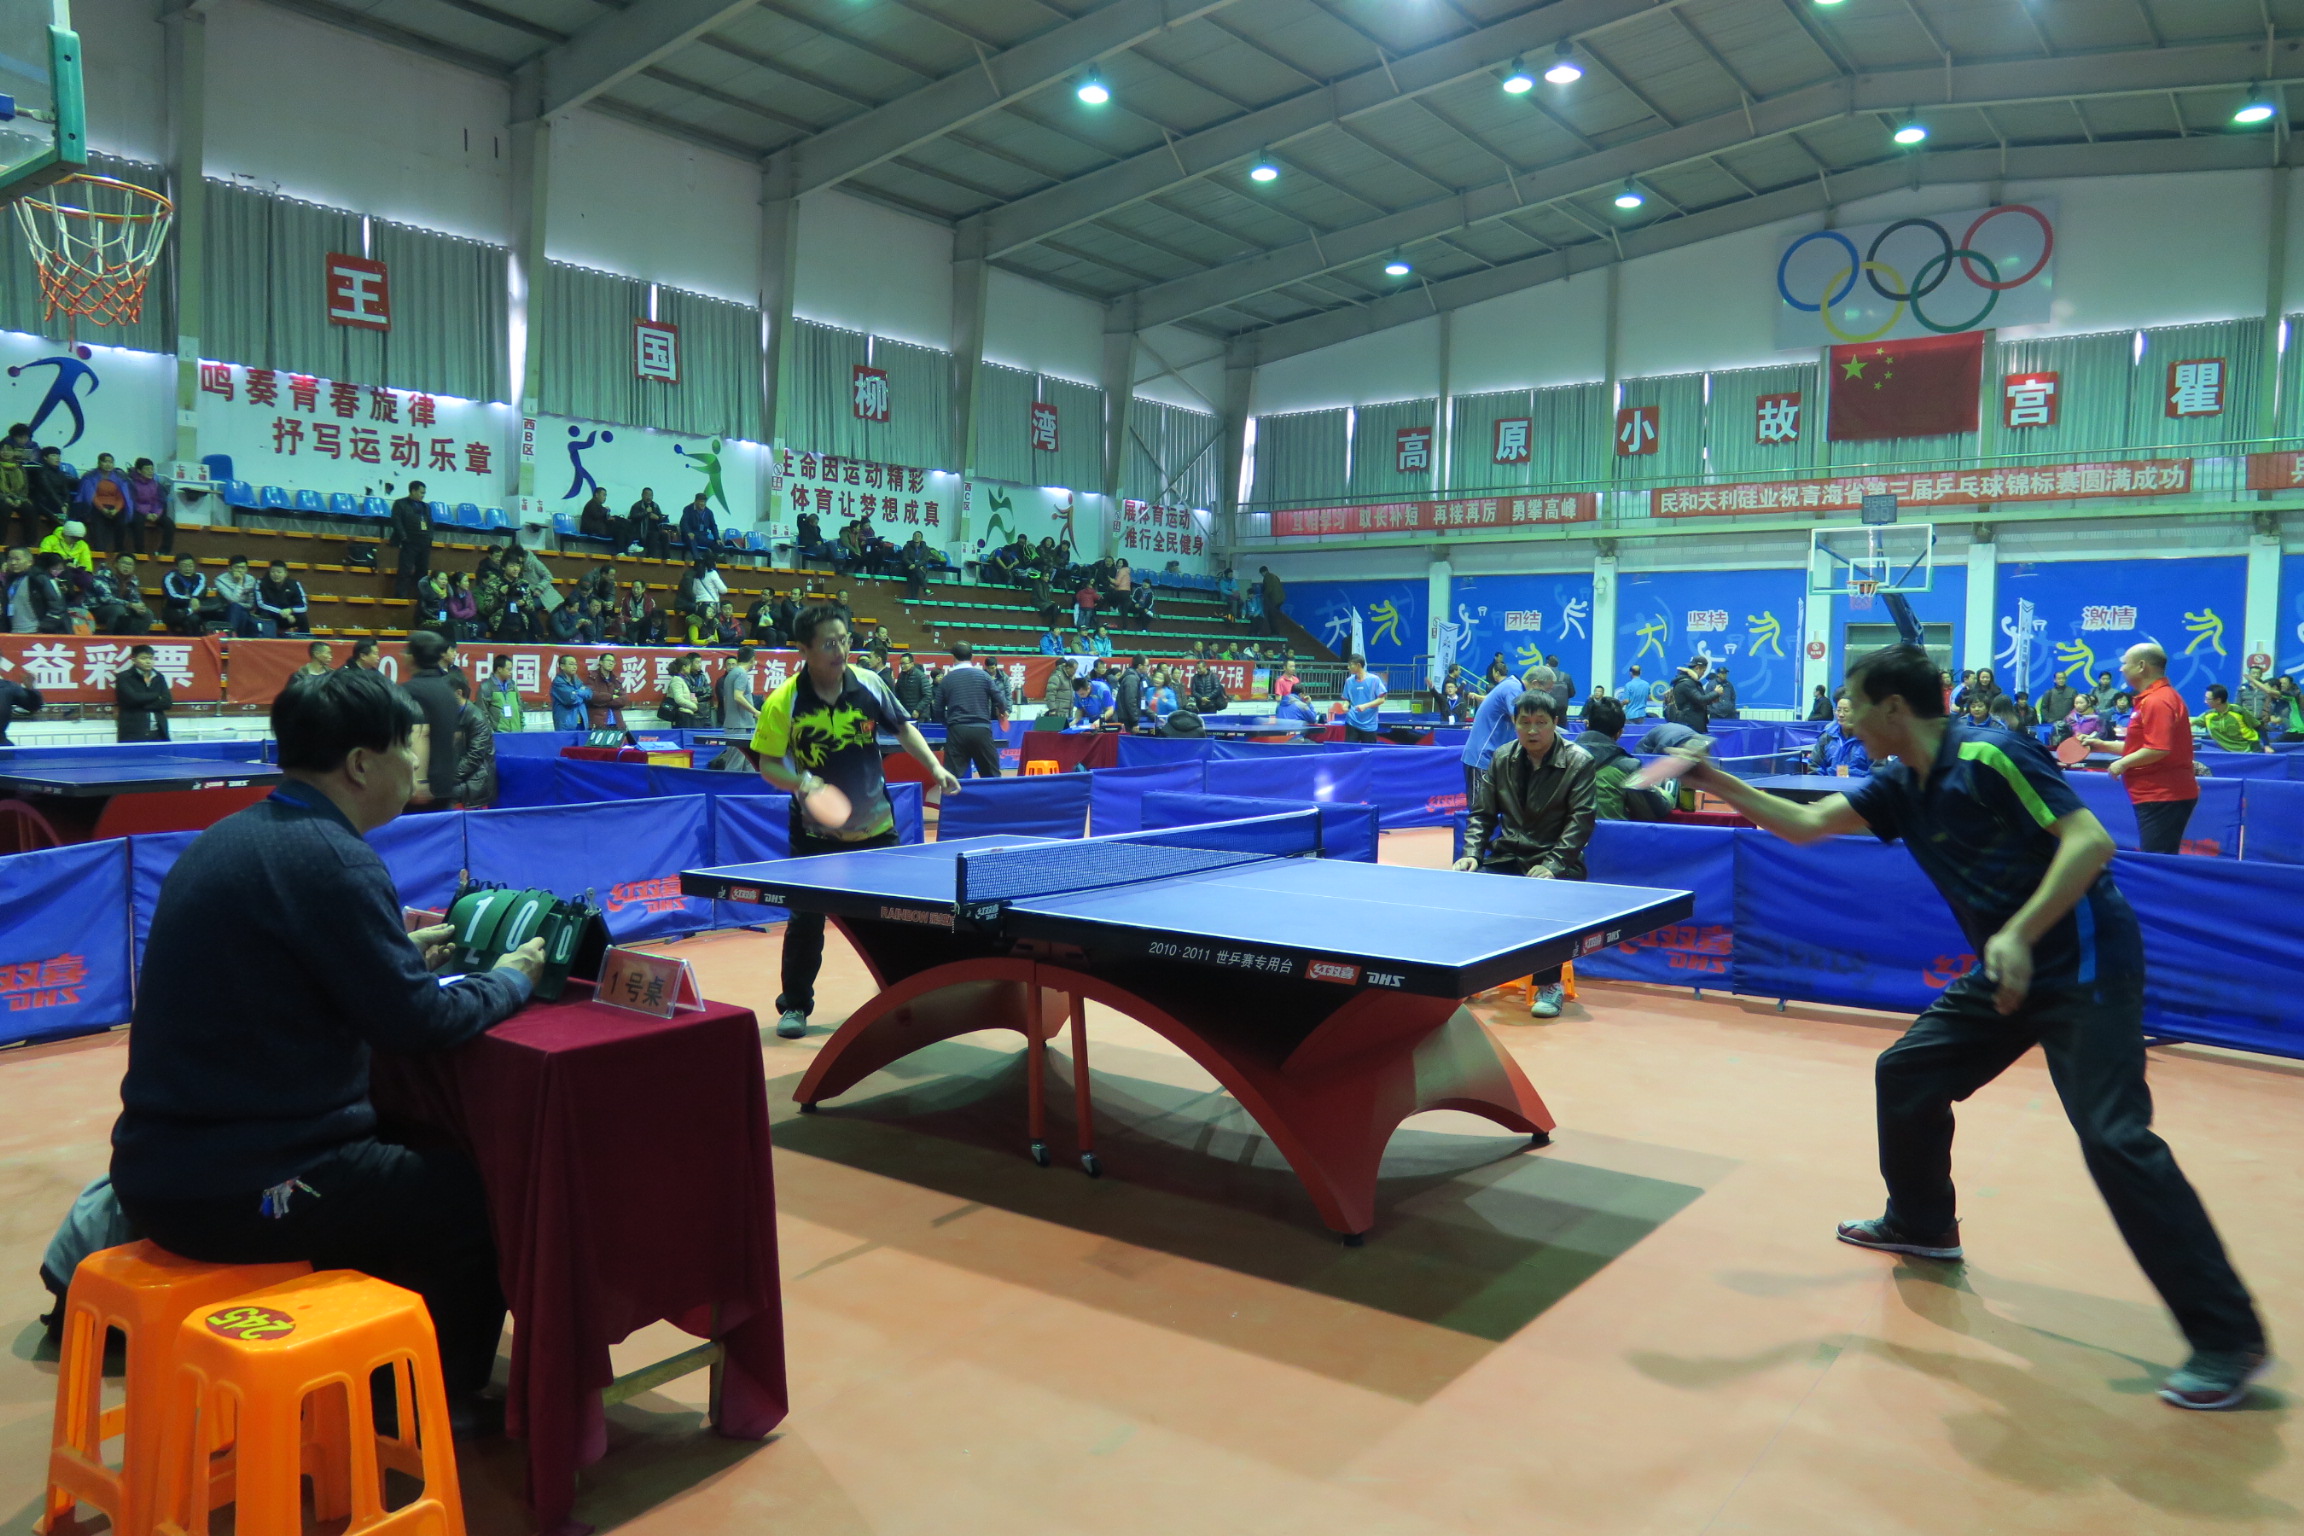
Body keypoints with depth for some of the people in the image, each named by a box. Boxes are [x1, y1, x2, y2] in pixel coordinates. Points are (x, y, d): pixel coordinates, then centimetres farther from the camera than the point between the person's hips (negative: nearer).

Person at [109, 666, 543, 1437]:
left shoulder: (229, 838, 8)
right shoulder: (329, 859, -20)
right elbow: (417, 1022, -19)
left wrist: (403, 954, 22)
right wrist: (511, 979, -2)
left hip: (159, 1166, 10)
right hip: (242, 1191, -9)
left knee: (406, 1162, 29)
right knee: (476, 1194, 9)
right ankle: (439, 1406, 29)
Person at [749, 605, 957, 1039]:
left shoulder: (869, 685, -9)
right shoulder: (783, 703, -17)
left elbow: (902, 727, 7)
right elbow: (767, 765, -10)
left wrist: (934, 766, -4)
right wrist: (801, 783, -28)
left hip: (875, 824, 3)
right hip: (817, 830, -3)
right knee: (806, 920, 0)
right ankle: (794, 1006, 18)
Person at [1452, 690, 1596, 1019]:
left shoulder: (1579, 762, -4)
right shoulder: (1502, 758, 8)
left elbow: (1581, 819, -11)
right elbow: (1482, 813, 11)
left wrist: (1552, 865, -23)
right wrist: (1471, 853, -6)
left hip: (1557, 860, -3)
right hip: (1508, 857, 4)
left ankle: (1549, 985, -16)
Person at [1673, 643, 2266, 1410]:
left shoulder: (1989, 758, -20)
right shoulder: (1903, 786, 6)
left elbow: (2091, 842, -25)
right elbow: (1807, 823, 10)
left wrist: (2020, 934, -34)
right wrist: (1713, 779, 2)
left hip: (2083, 966, -9)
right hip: (2006, 970, 9)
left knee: (2114, 1137, -16)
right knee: (1906, 1074, 13)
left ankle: (2227, 1338, -6)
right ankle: (1922, 1224, 34)